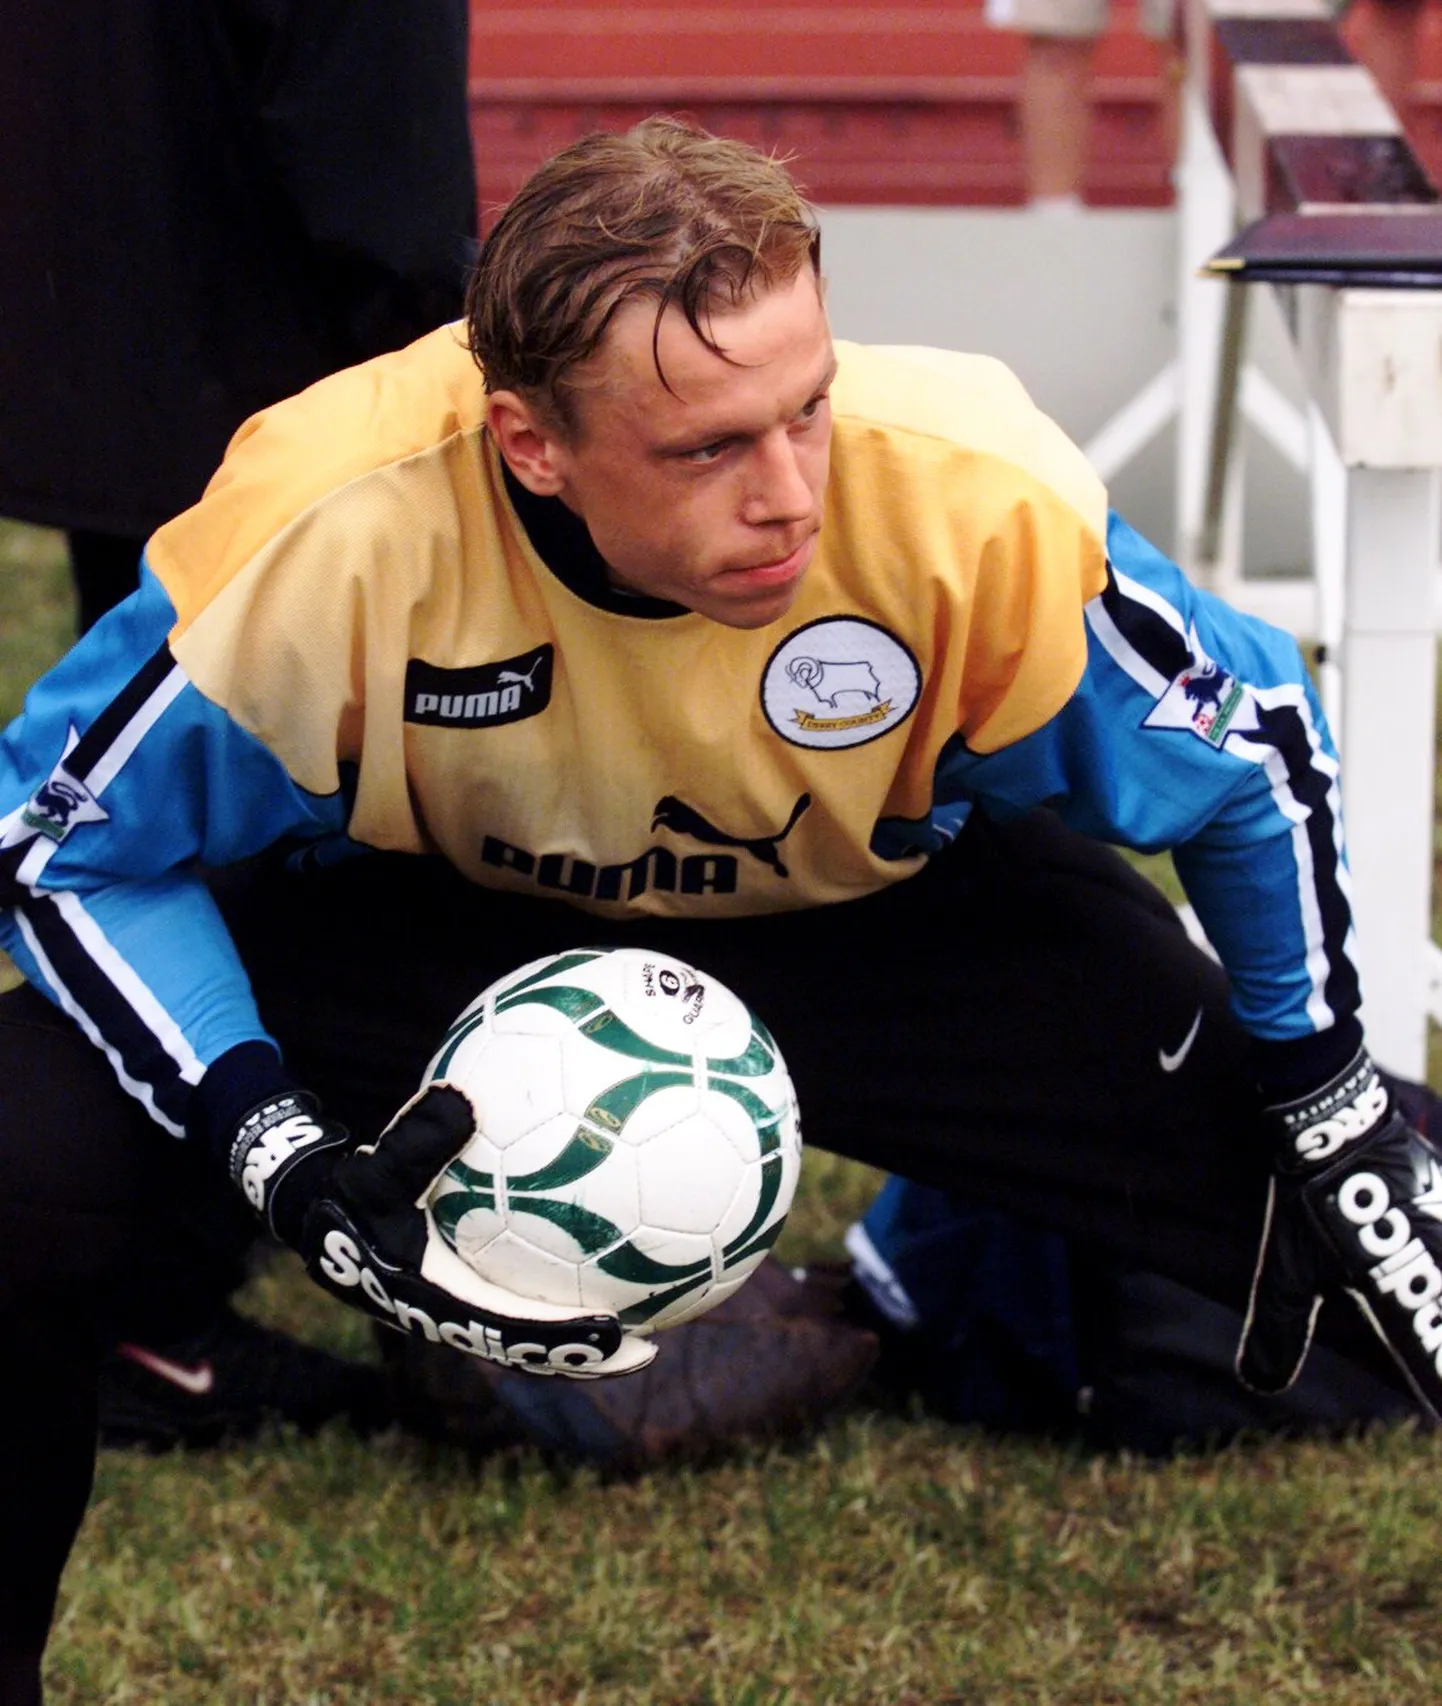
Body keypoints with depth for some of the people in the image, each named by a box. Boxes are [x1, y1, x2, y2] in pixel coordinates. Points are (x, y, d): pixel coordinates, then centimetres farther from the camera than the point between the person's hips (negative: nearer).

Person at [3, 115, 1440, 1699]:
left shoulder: (977, 503, -32)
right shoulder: (331, 529, -35)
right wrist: (284, 1163, -31)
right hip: (428, 923, -1)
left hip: (893, 912, 1)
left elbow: (1253, 750, -11)